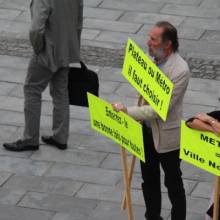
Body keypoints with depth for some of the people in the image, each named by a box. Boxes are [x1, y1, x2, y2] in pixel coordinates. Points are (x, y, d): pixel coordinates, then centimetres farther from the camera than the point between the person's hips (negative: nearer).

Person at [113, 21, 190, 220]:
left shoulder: (180, 71, -26)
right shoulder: (154, 60, -2)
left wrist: (127, 112, -24)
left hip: (167, 136, -7)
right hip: (147, 130, 7)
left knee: (173, 181, 10)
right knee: (149, 179, 21)